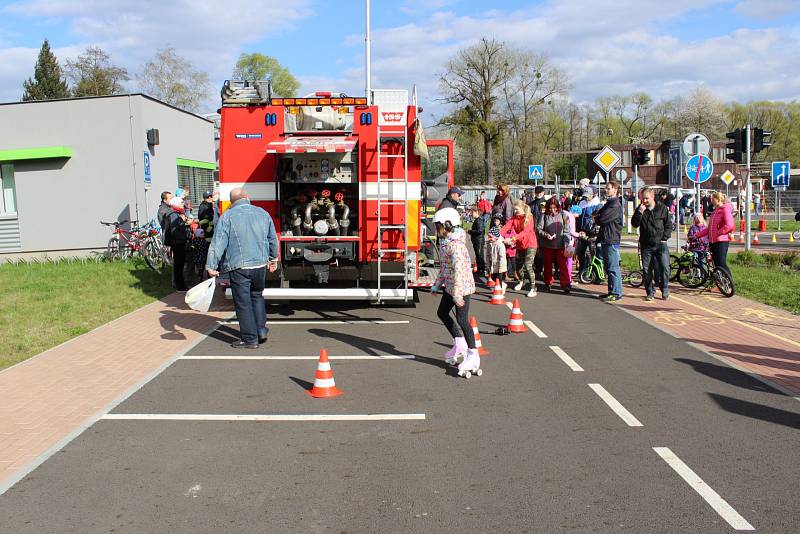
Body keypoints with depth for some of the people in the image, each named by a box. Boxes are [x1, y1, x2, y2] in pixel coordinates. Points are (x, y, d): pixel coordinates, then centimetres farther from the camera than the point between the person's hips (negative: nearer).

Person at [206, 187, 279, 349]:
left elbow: (218, 243, -9)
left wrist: (211, 266, -6)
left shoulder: (227, 216, -5)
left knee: (243, 302, 2)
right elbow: (273, 239, 18)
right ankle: (261, 331, 19)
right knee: (257, 296, 22)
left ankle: (250, 339, 6)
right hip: (260, 264, 5)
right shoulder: (262, 213, 8)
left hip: (239, 267, -4)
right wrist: (273, 258, 32)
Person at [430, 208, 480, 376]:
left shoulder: (455, 245, -23)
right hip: (450, 286, 10)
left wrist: (456, 294, -33)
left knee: (461, 320, -5)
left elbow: (458, 270, -30)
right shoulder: (445, 242, 10)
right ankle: (459, 344, 28)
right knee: (442, 313, 18)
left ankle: (473, 355, 5)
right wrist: (437, 285, 24)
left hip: (462, 286, -10)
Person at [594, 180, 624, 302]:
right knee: (608, 267, 14)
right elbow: (598, 214, 19)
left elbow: (603, 219, -18)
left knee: (613, 268, -7)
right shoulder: (608, 203, 19)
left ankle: (616, 293, -3)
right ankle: (611, 291, 21)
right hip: (605, 239, 10)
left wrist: (596, 219, 2)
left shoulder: (615, 205, -14)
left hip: (612, 240, -10)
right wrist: (597, 217, -2)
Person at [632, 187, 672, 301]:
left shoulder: (662, 208, 3)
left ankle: (665, 290, 11)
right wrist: (640, 212, -16)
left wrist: (665, 238, -2)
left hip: (661, 244, -1)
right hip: (646, 245, 2)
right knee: (647, 270, 3)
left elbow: (669, 225, 8)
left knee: (664, 267, -7)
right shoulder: (640, 209, 6)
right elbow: (634, 224, -4)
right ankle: (650, 292, 14)